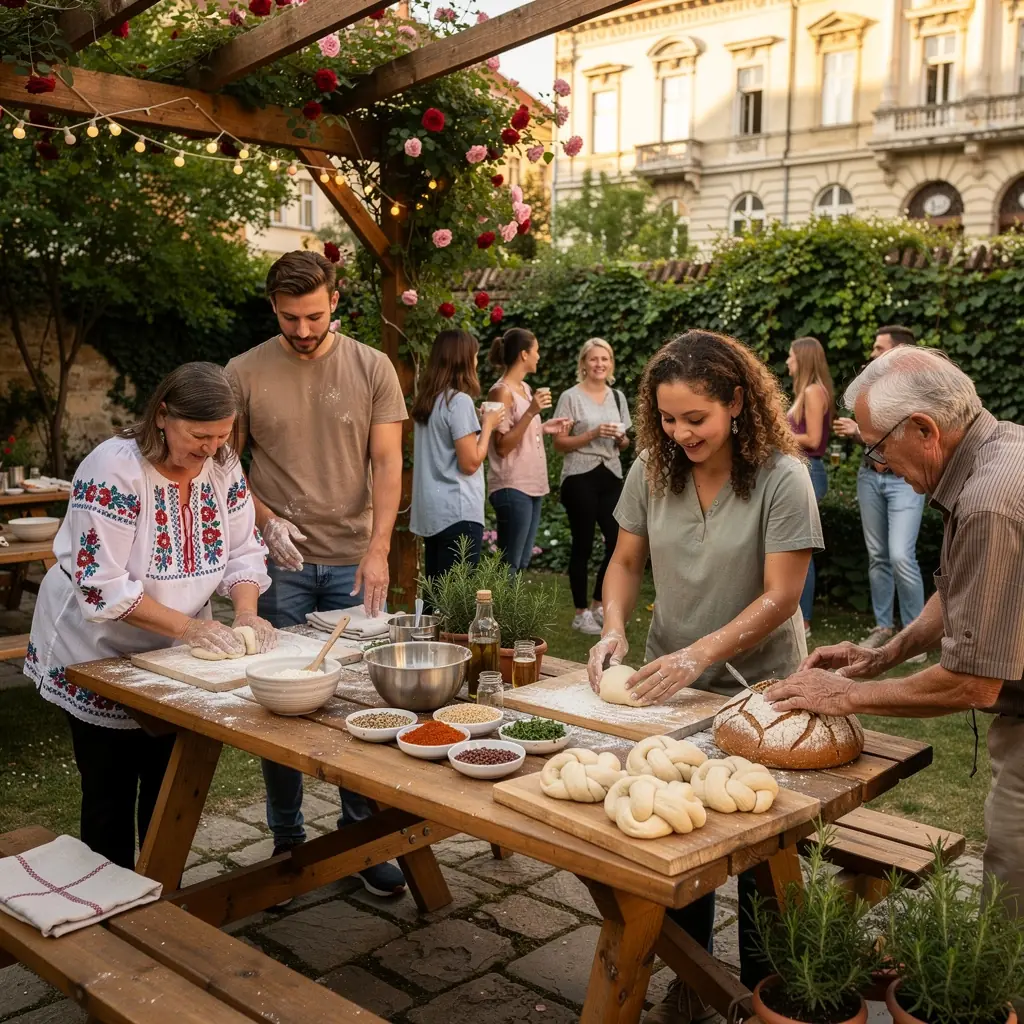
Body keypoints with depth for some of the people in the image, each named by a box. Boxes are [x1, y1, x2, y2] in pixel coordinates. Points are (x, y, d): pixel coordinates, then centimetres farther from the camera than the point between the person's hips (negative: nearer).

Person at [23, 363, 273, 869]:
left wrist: (246, 614, -16)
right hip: (99, 653, -5)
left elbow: (244, 551, 1)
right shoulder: (114, 470, -24)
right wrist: (187, 625, -28)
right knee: (111, 794, 6)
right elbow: (102, 586, -27)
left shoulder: (222, 466, -5)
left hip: (173, 655, 6)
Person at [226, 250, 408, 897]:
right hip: (280, 561, 0)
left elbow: (387, 463, -2)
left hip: (355, 560, 0)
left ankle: (363, 833, 18)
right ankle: (287, 838, 21)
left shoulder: (372, 368, 2)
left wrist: (378, 551, -12)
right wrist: (266, 521, -10)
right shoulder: (245, 373, 1)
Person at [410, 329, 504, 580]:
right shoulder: (459, 401, -14)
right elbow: (470, 463, -15)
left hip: (432, 511, 9)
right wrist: (488, 424, -3)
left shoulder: (426, 400, 10)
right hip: (458, 512, -9)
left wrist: (478, 422, 14)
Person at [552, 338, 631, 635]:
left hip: (610, 477, 5)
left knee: (619, 542, 1)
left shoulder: (617, 397, 13)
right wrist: (594, 434, -16)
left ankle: (598, 605, 20)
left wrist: (622, 438, -3)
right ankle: (581, 613, 11)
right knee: (582, 545, 0)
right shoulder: (571, 397, -3)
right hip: (580, 477, -5)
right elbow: (559, 444, -6)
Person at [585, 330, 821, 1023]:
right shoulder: (653, 468, -6)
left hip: (758, 688, -4)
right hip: (672, 682, 4)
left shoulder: (783, 479, -19)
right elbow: (627, 561, 4)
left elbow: (779, 597, -19)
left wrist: (700, 654, -28)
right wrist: (615, 628, -14)